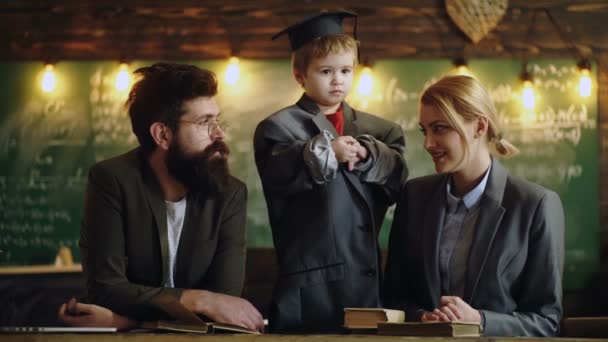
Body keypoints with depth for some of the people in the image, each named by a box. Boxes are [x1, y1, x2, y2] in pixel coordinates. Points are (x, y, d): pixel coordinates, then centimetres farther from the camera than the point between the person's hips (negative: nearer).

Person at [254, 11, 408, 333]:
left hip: (365, 274, 4)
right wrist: (325, 152, -25)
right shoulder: (279, 126, 1)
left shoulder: (377, 130, 14)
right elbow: (278, 174, -16)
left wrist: (366, 155, -17)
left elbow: (397, 177, -1)